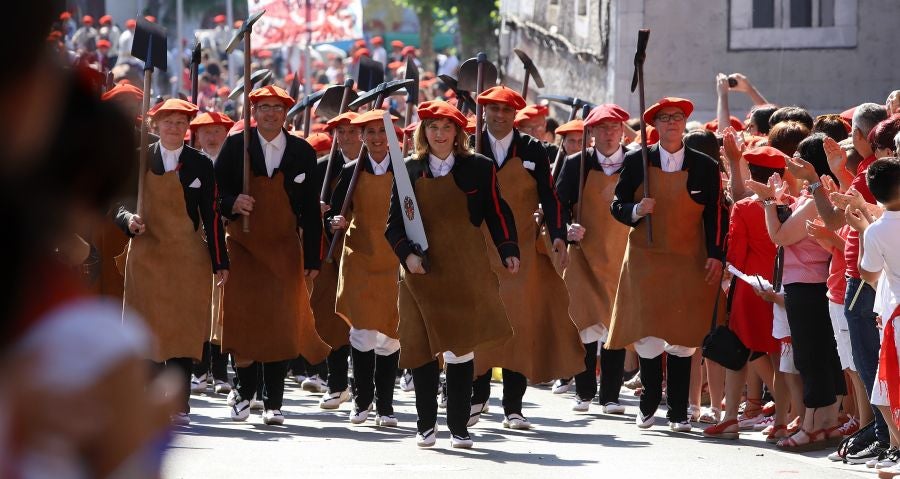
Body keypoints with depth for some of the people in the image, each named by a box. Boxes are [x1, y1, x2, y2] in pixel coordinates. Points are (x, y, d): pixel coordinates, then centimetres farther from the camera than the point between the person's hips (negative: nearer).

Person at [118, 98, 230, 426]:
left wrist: (220, 262, 2)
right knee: (148, 332, -1)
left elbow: (211, 216, 6)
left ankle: (179, 406, -2)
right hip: (146, 257, 1)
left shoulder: (200, 165, 5)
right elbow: (121, 202, 9)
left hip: (188, 260, -1)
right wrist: (129, 219, -15)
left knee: (184, 333, -4)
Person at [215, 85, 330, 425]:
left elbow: (311, 210, 4)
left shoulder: (302, 152, 3)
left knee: (281, 326, -2)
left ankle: (273, 402, 7)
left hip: (284, 253, 0)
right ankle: (245, 390, 19)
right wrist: (232, 204, -21)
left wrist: (312, 259, 1)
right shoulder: (236, 147, 1)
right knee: (243, 320, -3)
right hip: (243, 249, 0)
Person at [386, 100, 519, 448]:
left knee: (461, 349, 0)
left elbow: (497, 214, 5)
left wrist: (509, 251, -7)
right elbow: (394, 224, 4)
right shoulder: (409, 171, 4)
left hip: (465, 273, -1)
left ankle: (458, 426, 8)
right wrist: (407, 254, -11)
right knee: (422, 350, 1)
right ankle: (426, 425, 14)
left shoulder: (479, 168, 3)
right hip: (421, 273, 1)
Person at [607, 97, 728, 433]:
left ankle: (678, 412, 6)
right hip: (646, 262, 0)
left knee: (682, 338, 0)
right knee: (647, 335, -1)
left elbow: (714, 216, 4)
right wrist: (636, 211, -16)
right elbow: (617, 206, 5)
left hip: (688, 265, 0)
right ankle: (648, 404, 16)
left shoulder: (705, 166, 2)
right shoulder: (637, 162, 2)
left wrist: (715, 255, -6)